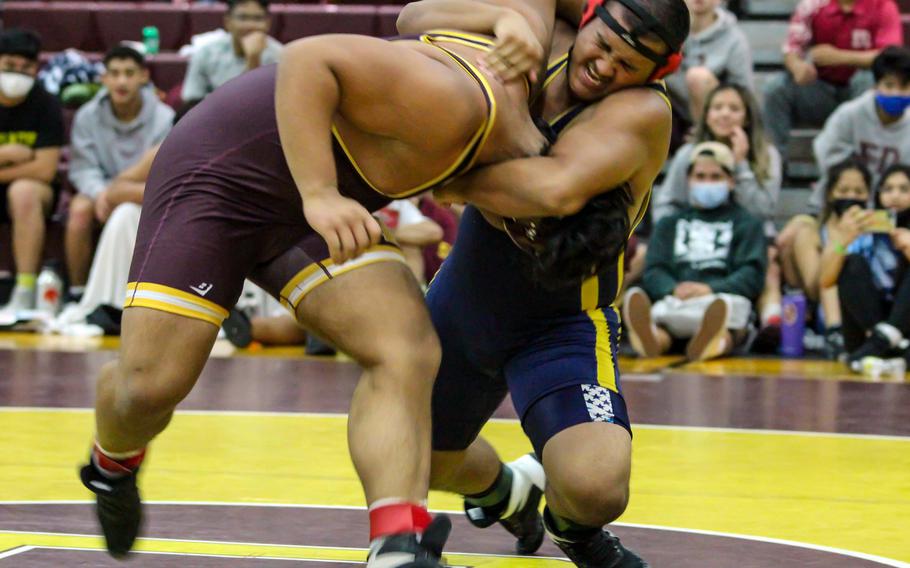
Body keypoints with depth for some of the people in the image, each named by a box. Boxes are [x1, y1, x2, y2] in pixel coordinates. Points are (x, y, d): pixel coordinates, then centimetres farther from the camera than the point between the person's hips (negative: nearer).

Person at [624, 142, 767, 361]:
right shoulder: (669, 224, 32)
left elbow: (752, 274, 8)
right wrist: (674, 290, -10)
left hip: (723, 299, -1)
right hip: (672, 303, 1)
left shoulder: (747, 223, 25)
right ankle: (652, 337, -68)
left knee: (732, 306, -39)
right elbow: (653, 271, 16)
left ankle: (715, 340, -70)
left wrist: (711, 289, -12)